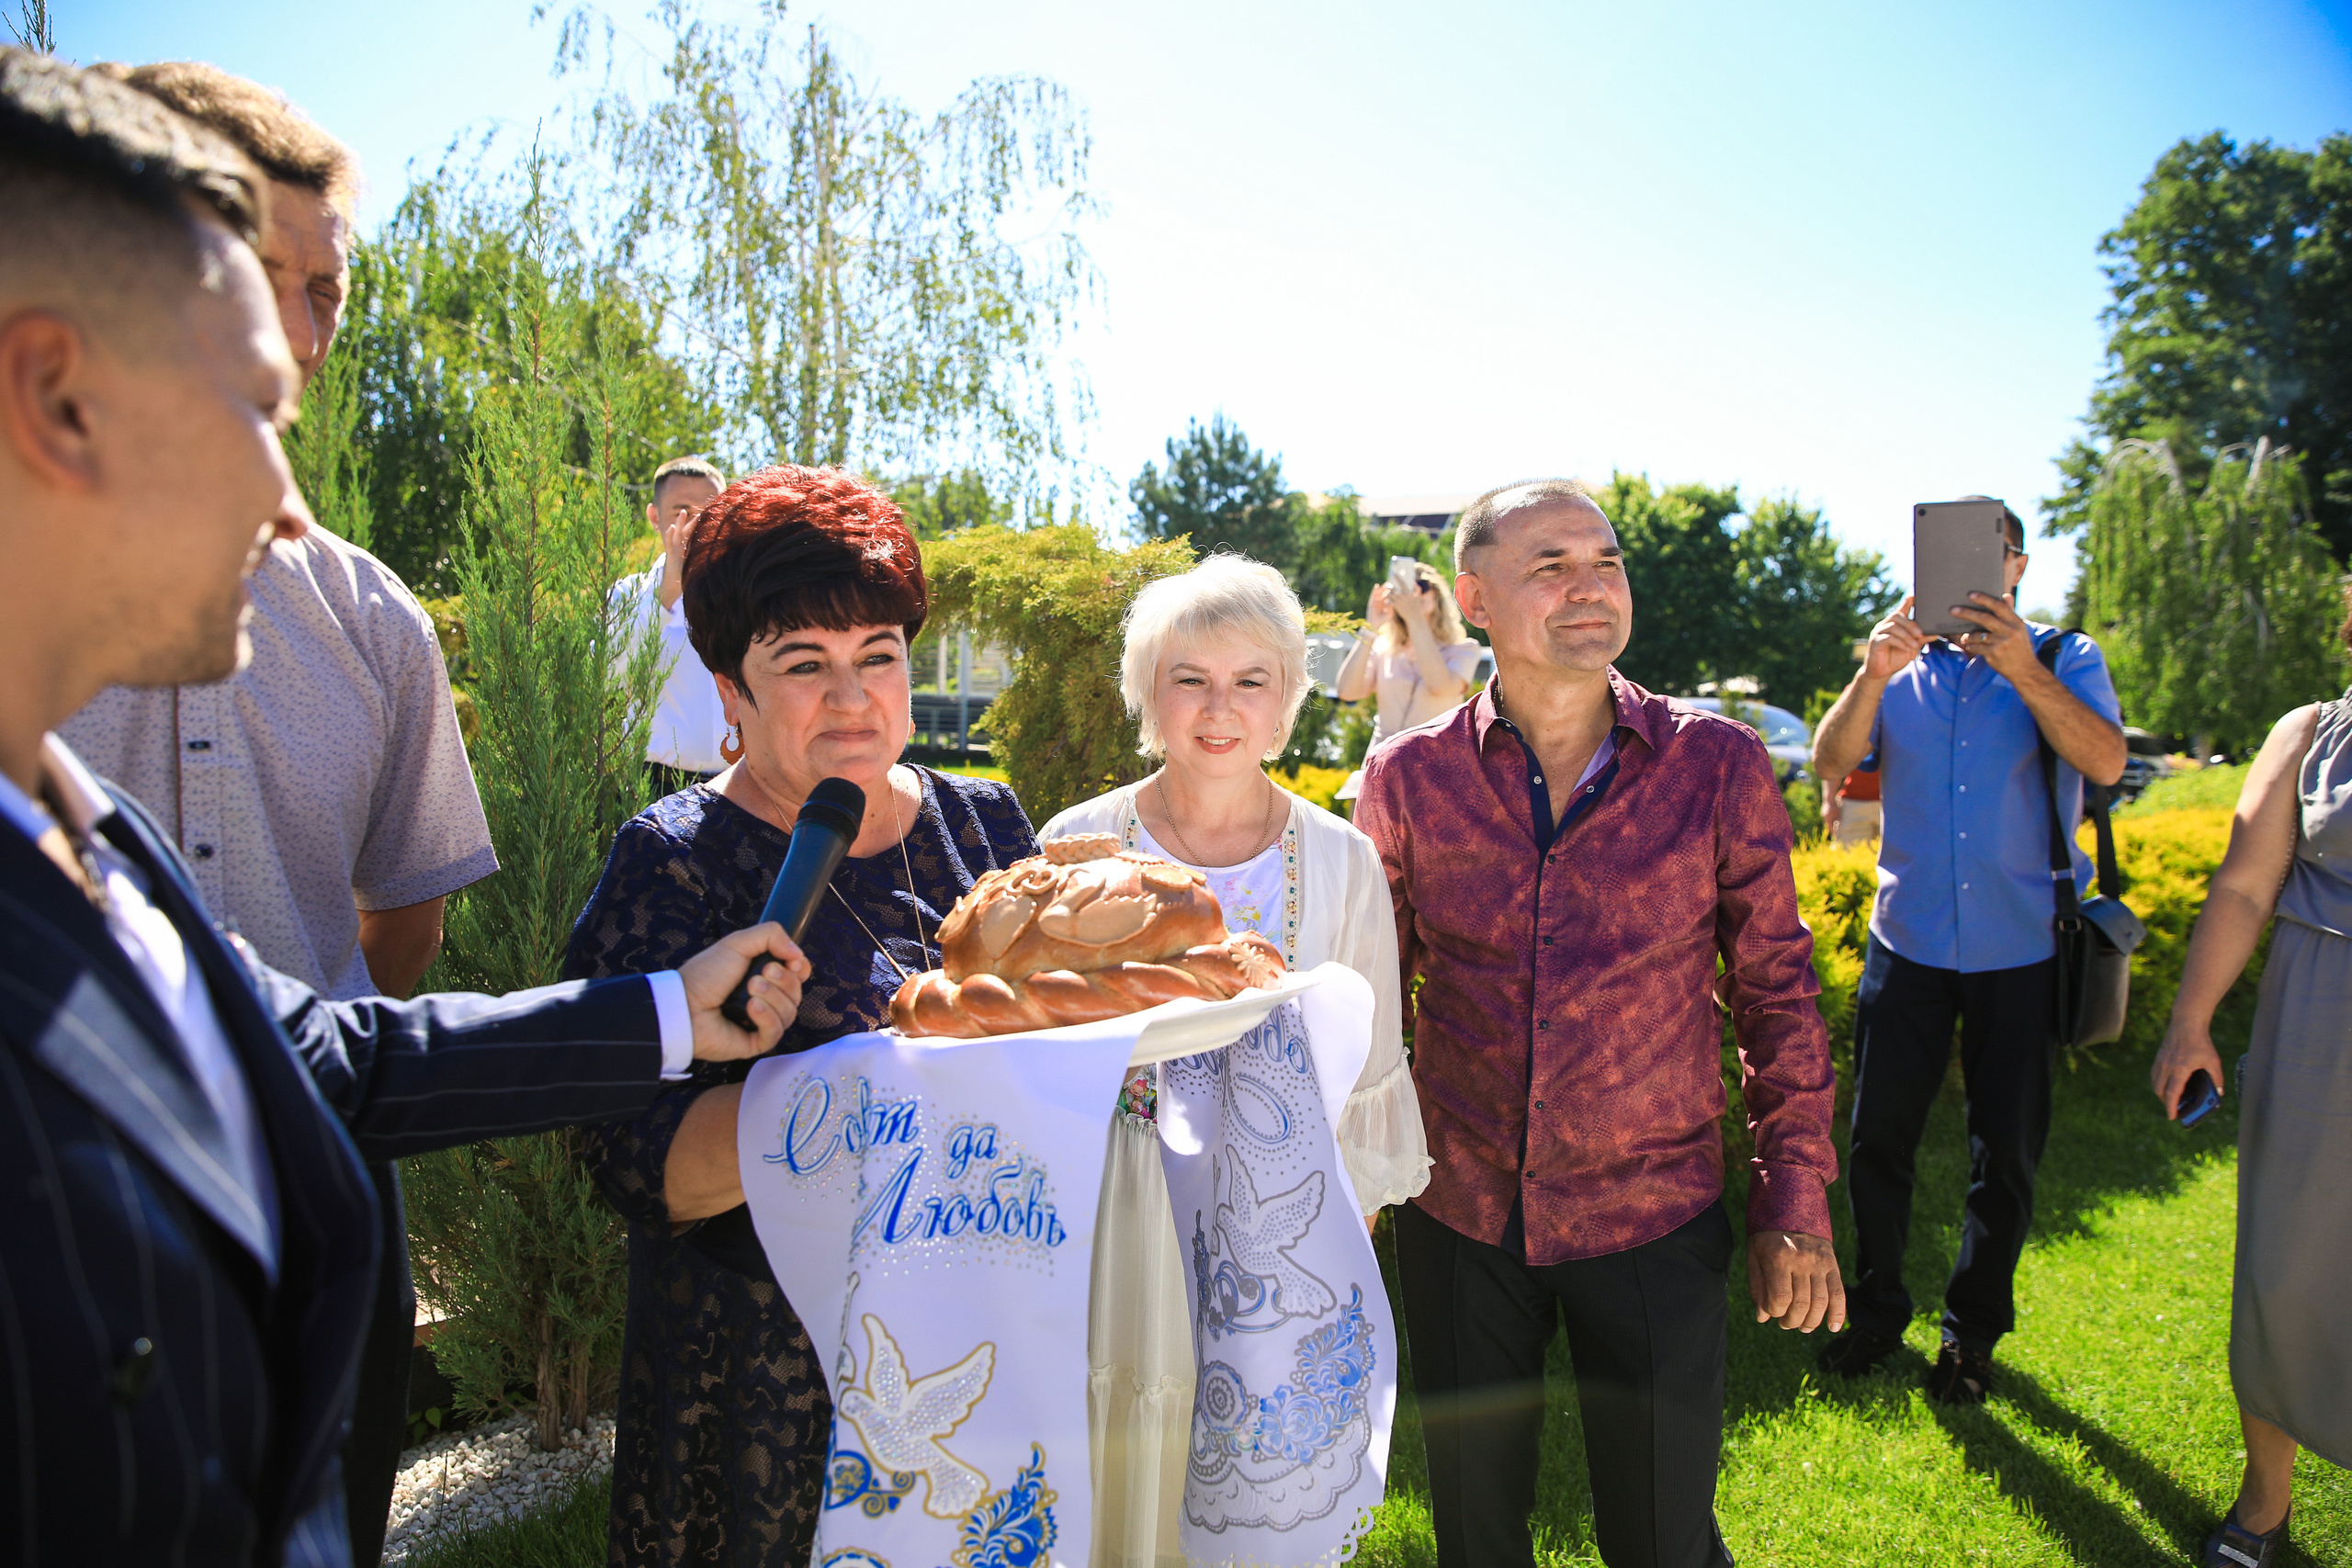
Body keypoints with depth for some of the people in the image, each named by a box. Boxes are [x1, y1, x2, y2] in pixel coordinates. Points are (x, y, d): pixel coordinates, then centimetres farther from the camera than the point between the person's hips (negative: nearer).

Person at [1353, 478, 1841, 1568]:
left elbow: (1775, 988, 0)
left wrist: (1796, 1202, -1)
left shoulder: (1719, 765, -8)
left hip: (1655, 1223, -1)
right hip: (1460, 1217, 1)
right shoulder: (1407, 779, -6)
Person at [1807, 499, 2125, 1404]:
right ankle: (1877, 1311, 25)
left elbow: (2106, 763, -15)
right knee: (1878, 1139, 6)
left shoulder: (2064, 660, 1)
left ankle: (1972, 1331, 28)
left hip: (2019, 949, -1)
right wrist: (1873, 676, -22)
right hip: (1907, 945, 1)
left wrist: (2022, 669, -26)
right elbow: (1830, 765, -7)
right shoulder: (1901, 664, 4)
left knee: (2005, 1154, 9)